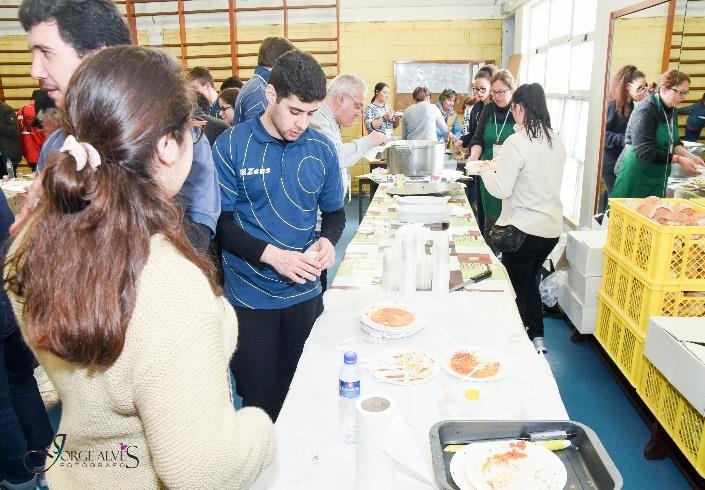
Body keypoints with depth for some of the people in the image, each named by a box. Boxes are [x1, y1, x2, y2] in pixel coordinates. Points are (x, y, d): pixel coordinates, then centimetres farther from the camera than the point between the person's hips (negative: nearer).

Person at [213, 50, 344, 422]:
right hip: (251, 298, -3)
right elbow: (220, 223, -9)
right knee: (260, 404, 11)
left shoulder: (321, 149, 0)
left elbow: (334, 212, 10)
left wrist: (328, 240, -12)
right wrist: (272, 255, -22)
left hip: (306, 294, 3)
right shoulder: (231, 146, -10)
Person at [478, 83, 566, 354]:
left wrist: (486, 170, 0)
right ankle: (537, 339, 31)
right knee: (530, 280, 24)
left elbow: (501, 189, -19)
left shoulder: (517, 142, -18)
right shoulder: (556, 141, 5)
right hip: (552, 227, 7)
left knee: (517, 288, 9)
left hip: (524, 228, -7)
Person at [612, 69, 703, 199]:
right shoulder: (646, 110, -17)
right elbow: (645, 151, -23)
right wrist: (679, 160, -19)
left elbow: (673, 142, 16)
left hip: (658, 176, 8)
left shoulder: (672, 110, 8)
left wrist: (689, 156, -1)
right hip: (636, 174, -8)